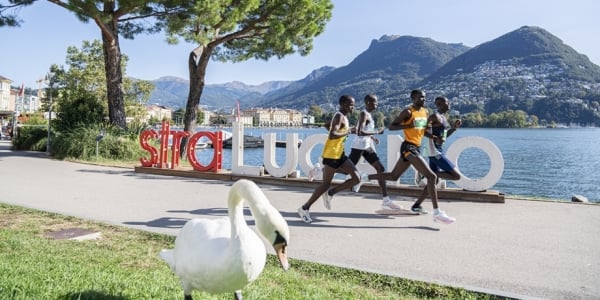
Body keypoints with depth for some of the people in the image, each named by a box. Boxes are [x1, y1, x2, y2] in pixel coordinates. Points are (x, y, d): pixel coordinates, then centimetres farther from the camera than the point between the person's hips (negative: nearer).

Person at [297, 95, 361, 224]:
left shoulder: (342, 117, 15)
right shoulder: (339, 116, -15)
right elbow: (332, 135, -28)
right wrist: (346, 132, -16)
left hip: (339, 153, 9)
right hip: (332, 154, -9)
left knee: (356, 178, 1)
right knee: (326, 183, -2)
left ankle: (330, 193, 10)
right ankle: (305, 208, 9)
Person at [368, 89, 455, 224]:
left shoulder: (425, 112, 15)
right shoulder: (408, 112, -10)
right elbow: (391, 126, -10)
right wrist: (408, 125, -24)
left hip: (415, 148, 9)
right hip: (408, 147, -9)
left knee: (393, 176, 17)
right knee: (431, 176, -15)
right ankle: (437, 212, -13)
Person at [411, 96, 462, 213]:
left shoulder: (444, 118, 17)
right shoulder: (435, 116, -12)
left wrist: (454, 128, 14)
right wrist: (435, 138, -25)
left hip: (437, 152, 10)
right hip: (434, 151, -10)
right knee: (456, 175, -10)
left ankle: (416, 205, 16)